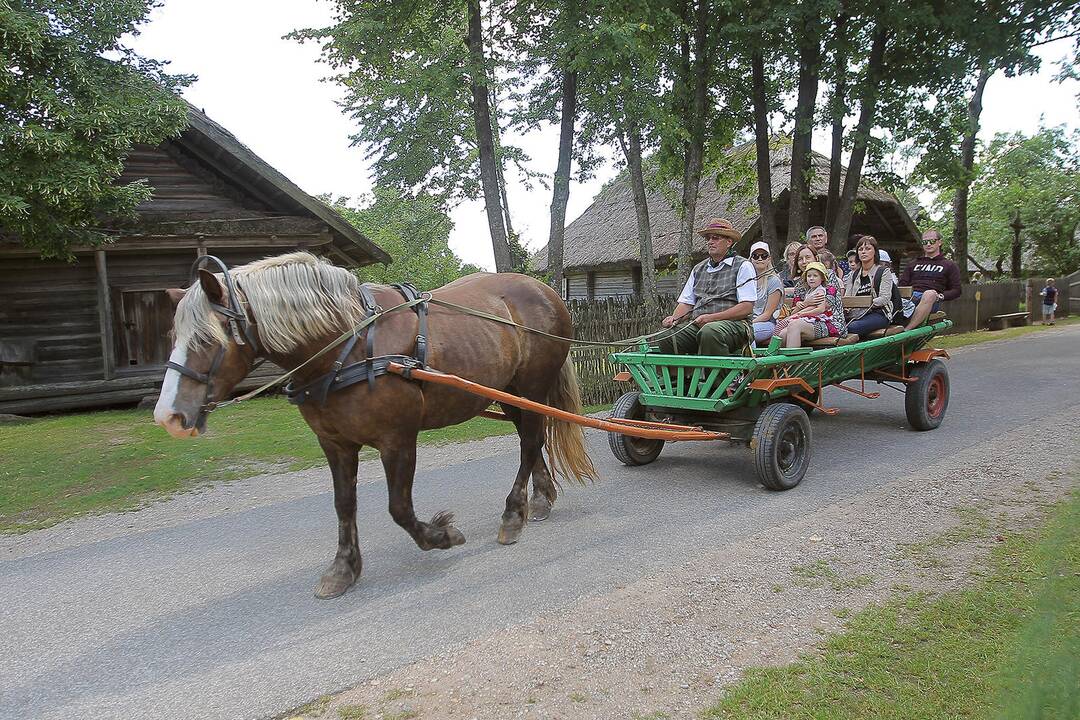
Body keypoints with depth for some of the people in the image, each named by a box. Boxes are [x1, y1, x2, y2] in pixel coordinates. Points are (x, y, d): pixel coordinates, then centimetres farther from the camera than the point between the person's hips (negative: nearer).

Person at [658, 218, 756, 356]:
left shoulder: (742, 266, 5)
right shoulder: (698, 269, 24)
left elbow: (746, 308, -6)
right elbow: (686, 302, 21)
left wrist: (711, 318, -15)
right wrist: (674, 318, -3)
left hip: (733, 323, -5)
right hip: (697, 325, 5)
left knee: (710, 332, -39)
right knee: (667, 337, -23)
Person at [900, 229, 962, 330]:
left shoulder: (949, 265, 25)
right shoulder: (913, 265, 34)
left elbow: (956, 290, 17)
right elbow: (902, 285, 24)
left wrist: (940, 296, -5)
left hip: (931, 300, -3)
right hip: (909, 298, 3)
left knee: (930, 293, -41)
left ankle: (906, 330, -51)